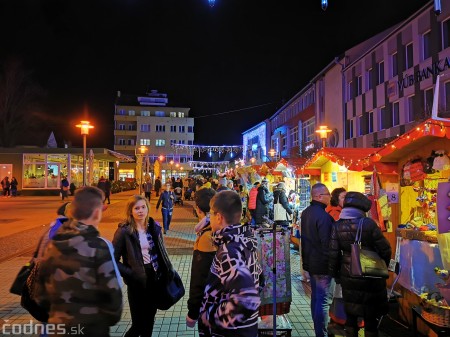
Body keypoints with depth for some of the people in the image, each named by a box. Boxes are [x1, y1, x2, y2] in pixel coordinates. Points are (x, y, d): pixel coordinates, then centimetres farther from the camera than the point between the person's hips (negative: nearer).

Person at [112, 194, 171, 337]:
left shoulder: (154, 227, 1)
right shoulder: (124, 231, -13)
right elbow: (113, 260, -11)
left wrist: (166, 272, 4)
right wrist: (130, 274, -17)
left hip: (155, 279, 4)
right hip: (137, 282, -4)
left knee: (149, 320, 17)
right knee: (138, 323, 5)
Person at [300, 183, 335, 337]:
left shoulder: (305, 213, 8)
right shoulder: (323, 216, -23)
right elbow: (327, 243, -23)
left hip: (310, 262, 10)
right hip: (323, 264, -10)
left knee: (315, 297, 20)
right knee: (324, 301, 0)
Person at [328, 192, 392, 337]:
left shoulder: (337, 227, -9)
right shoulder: (369, 223, -16)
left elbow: (333, 254, -9)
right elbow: (385, 249, -10)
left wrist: (335, 274, 6)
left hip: (348, 277, 2)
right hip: (370, 277, -2)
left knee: (350, 314, 17)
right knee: (370, 315, 15)